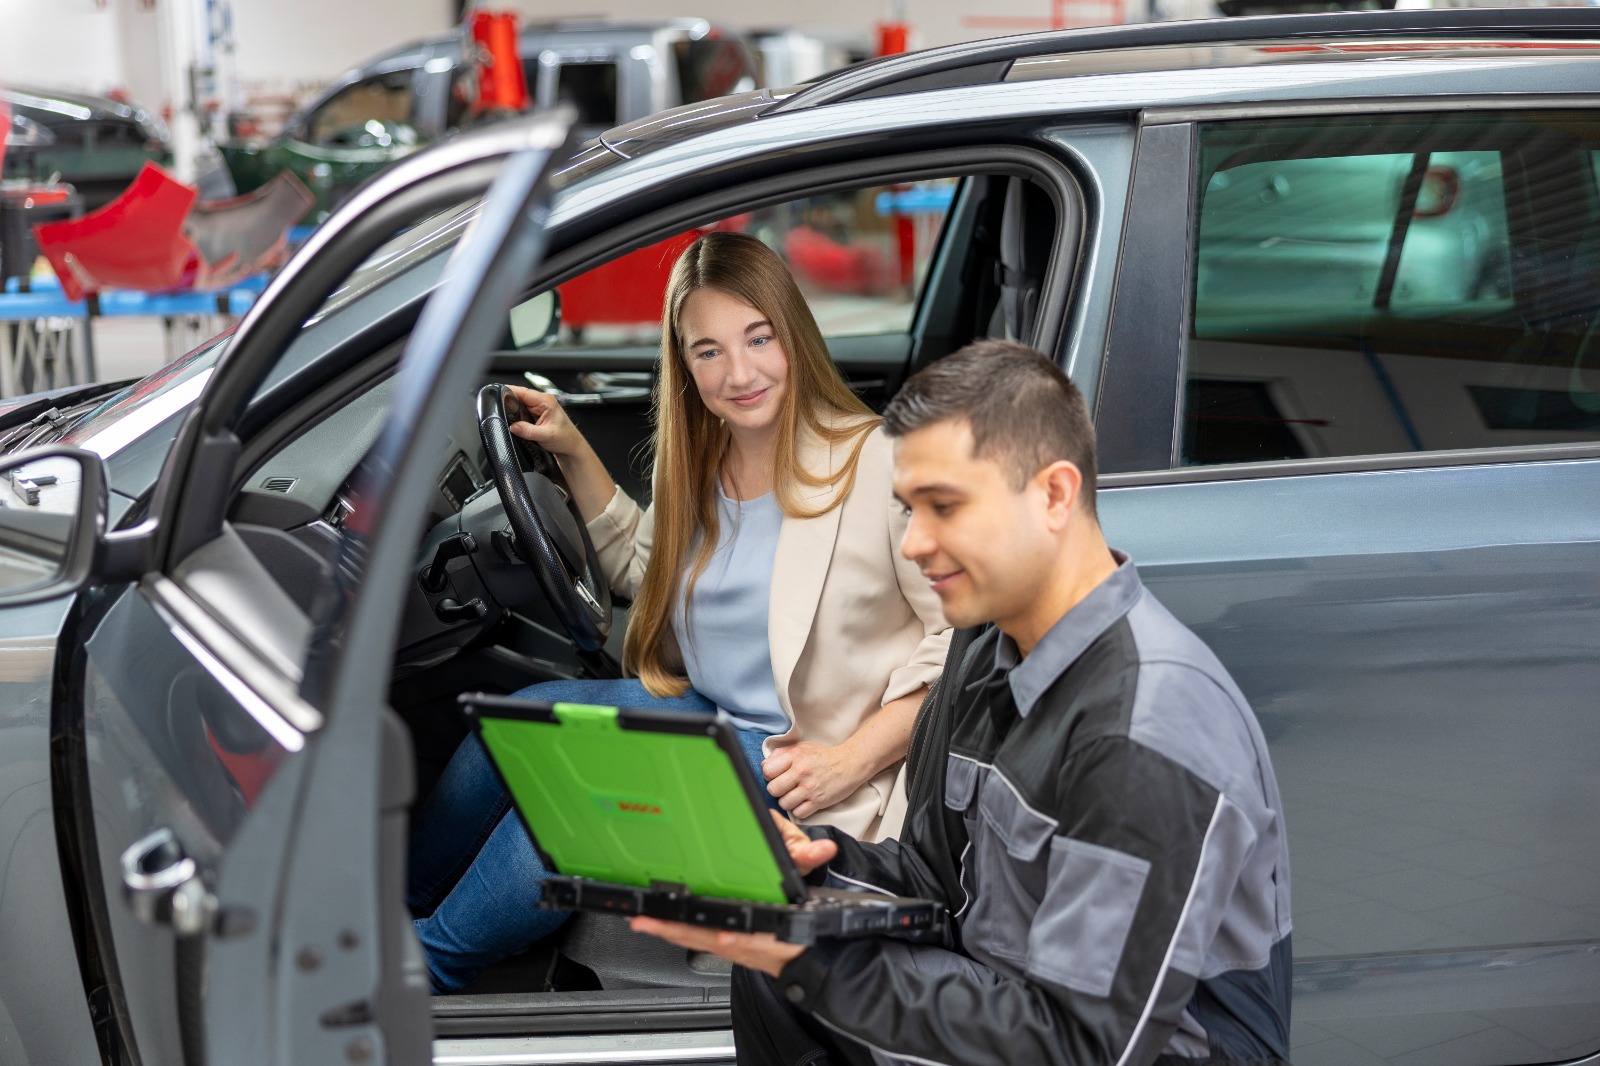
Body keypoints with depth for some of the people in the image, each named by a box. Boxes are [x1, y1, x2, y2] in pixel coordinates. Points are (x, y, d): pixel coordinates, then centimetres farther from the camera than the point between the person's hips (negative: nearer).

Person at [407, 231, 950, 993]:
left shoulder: (877, 465, -15)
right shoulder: (699, 462, 7)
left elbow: (961, 637, -14)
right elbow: (645, 571, 27)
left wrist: (853, 762, -19)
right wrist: (575, 455, 15)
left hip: (794, 765, -7)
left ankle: (425, 964, -3)